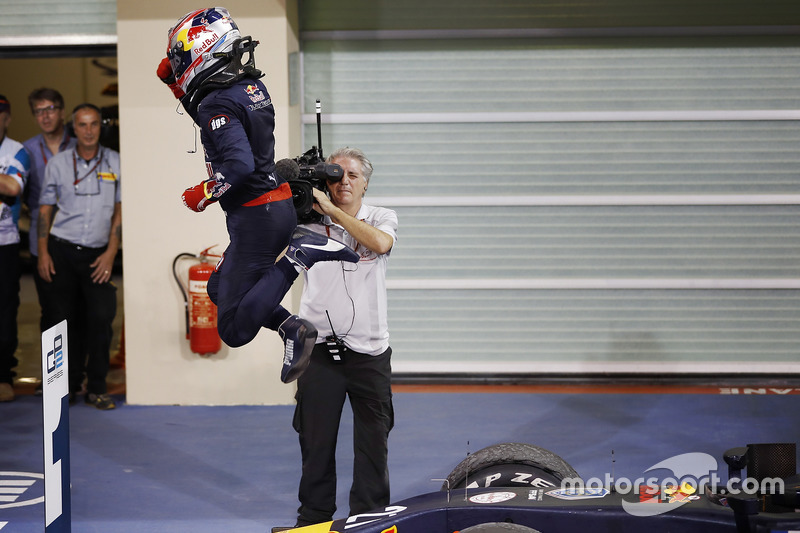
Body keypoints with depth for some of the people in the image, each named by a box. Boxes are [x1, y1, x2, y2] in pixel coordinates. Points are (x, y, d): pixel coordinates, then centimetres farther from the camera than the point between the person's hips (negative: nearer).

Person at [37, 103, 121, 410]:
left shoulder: (115, 163, 5)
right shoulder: (58, 163, 6)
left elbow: (120, 210, 6)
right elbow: (45, 209, 10)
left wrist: (111, 252, -2)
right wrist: (43, 252, 2)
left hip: (98, 254, 0)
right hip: (61, 251, 0)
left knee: (101, 317, -9)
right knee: (62, 317, 0)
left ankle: (96, 387, 2)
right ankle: (69, 383, 15)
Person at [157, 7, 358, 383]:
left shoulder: (218, 103, -19)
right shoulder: (251, 85, 9)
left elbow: (239, 163, -32)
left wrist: (202, 195, -16)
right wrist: (175, 83, 17)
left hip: (255, 217, -9)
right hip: (279, 206, 9)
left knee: (234, 330, -5)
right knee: (220, 289, 25)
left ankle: (300, 255, -17)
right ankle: (290, 326, 5)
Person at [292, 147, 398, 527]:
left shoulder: (382, 218, 3)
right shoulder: (309, 222, 3)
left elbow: (379, 243, -19)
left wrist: (331, 209, -21)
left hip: (369, 352, 0)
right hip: (320, 349, 0)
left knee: (373, 440, 5)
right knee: (315, 440, 7)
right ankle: (314, 517, 21)